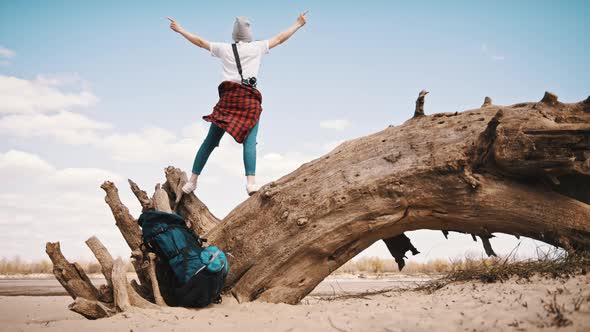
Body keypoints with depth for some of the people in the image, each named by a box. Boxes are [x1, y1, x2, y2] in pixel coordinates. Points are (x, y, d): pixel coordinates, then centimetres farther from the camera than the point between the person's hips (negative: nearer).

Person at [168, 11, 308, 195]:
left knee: (210, 141, 8)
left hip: (228, 96, 2)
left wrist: (179, 30, 36)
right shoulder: (257, 47, 8)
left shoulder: (225, 48, 13)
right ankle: (251, 181, -28)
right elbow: (280, 38, 17)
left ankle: (192, 181, 12)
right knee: (249, 141, -11)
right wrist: (298, 24, 30)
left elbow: (200, 41, 22)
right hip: (249, 97, -2)